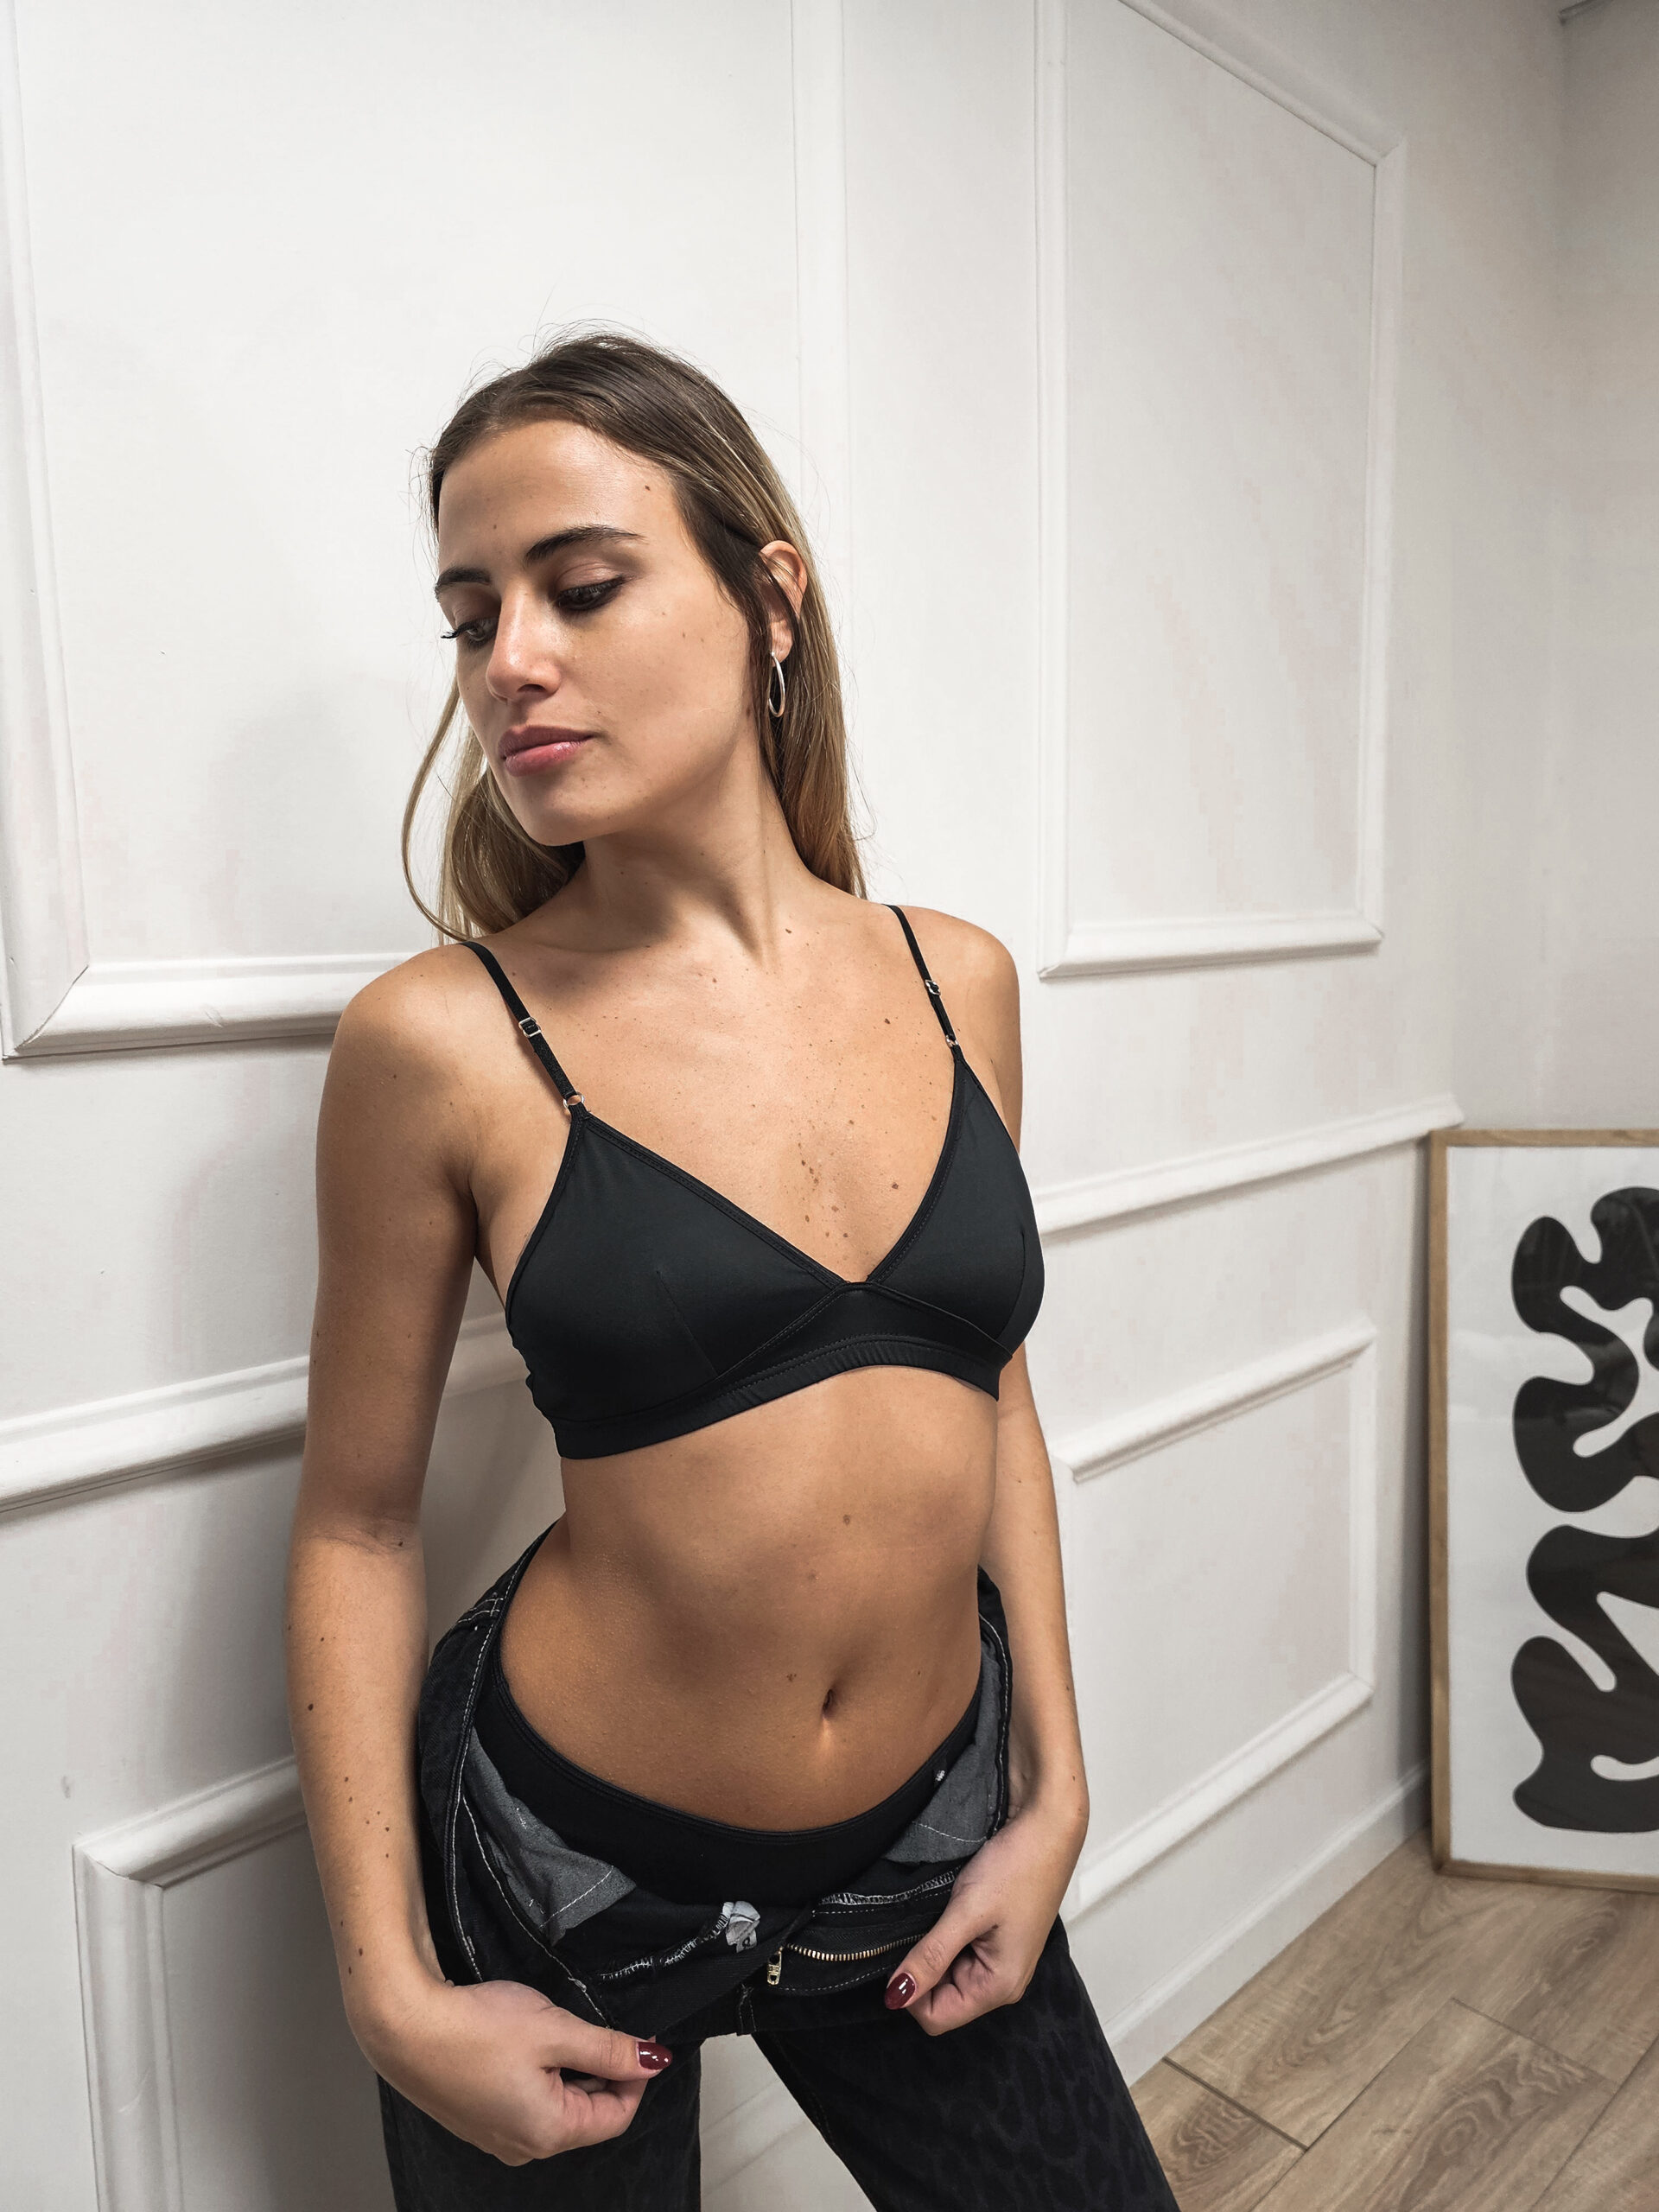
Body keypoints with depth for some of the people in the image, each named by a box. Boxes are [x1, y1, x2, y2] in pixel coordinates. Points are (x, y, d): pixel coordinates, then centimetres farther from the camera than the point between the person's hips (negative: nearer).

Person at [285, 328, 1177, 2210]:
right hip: (564, 1868, -3)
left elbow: (992, 1397, 4)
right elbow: (357, 1522, -7)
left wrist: (1054, 1793, 4)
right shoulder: (441, 1037, -15)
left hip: (932, 1845, 4)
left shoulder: (957, 981, -4)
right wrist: (392, 1993, -6)